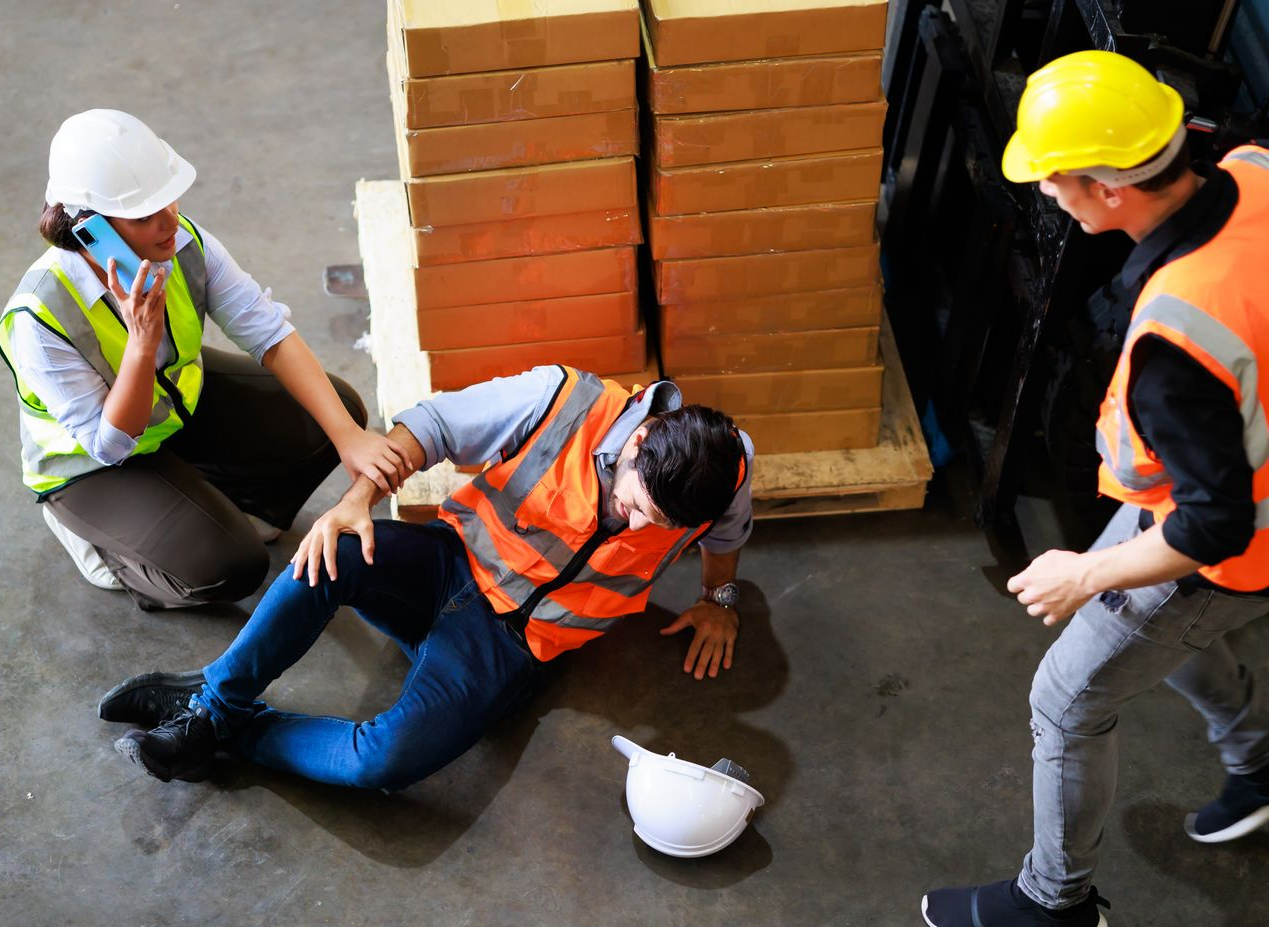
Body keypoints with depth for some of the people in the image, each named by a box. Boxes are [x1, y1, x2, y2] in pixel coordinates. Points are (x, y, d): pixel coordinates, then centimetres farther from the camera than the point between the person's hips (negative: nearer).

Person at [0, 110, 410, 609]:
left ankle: (219, 505, 14)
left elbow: (271, 332, -23)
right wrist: (142, 344, -44)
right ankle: (99, 539, 7)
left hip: (179, 397, 6)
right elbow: (109, 443, -28)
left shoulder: (183, 242, -23)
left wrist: (349, 435, -33)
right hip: (91, 466, -5)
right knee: (230, 567, -23)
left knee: (339, 409, -8)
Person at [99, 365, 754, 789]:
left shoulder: (721, 475, -12)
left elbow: (728, 531, 16)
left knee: (388, 759, -28)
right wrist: (357, 500, -22)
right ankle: (213, 699, -15)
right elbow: (435, 423, -11)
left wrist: (719, 598, 15)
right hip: (452, 566, 1)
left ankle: (233, 730, -4)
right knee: (331, 557, -35)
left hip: (513, 642, 0)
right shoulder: (565, 402, -19)